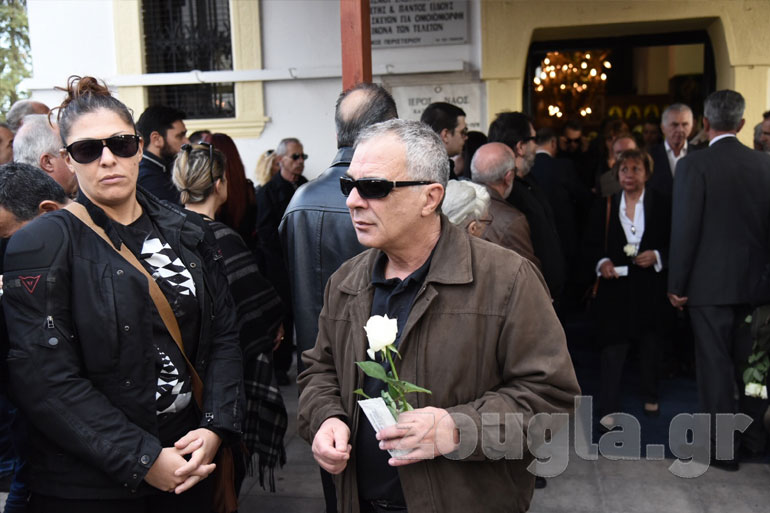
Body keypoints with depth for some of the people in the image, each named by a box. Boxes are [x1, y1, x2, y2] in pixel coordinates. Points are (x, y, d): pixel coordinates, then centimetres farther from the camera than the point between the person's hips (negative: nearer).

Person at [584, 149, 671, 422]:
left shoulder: (661, 204, 2)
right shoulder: (604, 206, 4)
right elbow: (591, 244, 6)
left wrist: (657, 256, -15)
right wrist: (601, 263, -13)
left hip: (650, 286, 1)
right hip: (615, 286, -1)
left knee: (650, 344, 14)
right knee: (613, 347, -6)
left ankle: (651, 397, 34)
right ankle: (609, 408, -2)